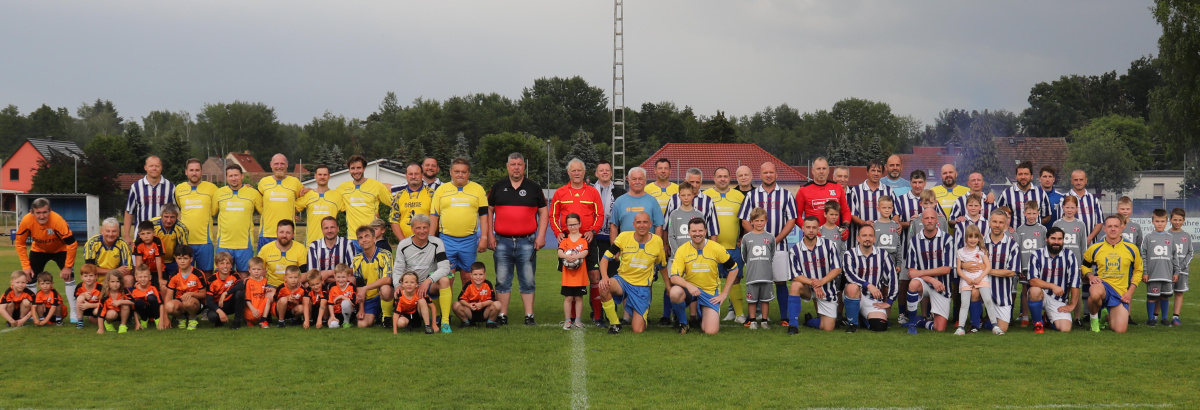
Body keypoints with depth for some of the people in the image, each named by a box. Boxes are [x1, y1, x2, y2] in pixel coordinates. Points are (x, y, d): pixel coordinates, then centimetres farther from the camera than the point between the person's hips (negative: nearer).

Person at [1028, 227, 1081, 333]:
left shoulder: (1069, 255, -4)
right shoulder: (1037, 255, -7)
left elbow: (1075, 282, -5)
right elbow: (1032, 280, -17)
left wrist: (1072, 305, -6)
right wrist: (1052, 286, -29)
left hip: (1059, 300, 1)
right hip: (1041, 296, -1)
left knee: (1065, 329, -17)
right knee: (1035, 290, -37)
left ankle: (1050, 318, 21)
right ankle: (1038, 323, -11)